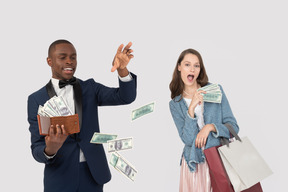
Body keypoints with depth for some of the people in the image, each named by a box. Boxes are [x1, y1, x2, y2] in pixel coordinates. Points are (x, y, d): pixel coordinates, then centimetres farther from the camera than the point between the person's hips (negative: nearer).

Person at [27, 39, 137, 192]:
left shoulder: (90, 88, 4)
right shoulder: (36, 99, -2)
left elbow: (126, 97, -9)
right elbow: (37, 149, -5)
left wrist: (122, 69, -28)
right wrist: (49, 150, -28)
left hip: (92, 175, 2)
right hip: (59, 180, -2)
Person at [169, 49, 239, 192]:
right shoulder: (175, 104, 3)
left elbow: (233, 127, 1)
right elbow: (188, 139, -10)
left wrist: (210, 126, -16)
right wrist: (191, 108, -18)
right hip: (194, 163, 0)